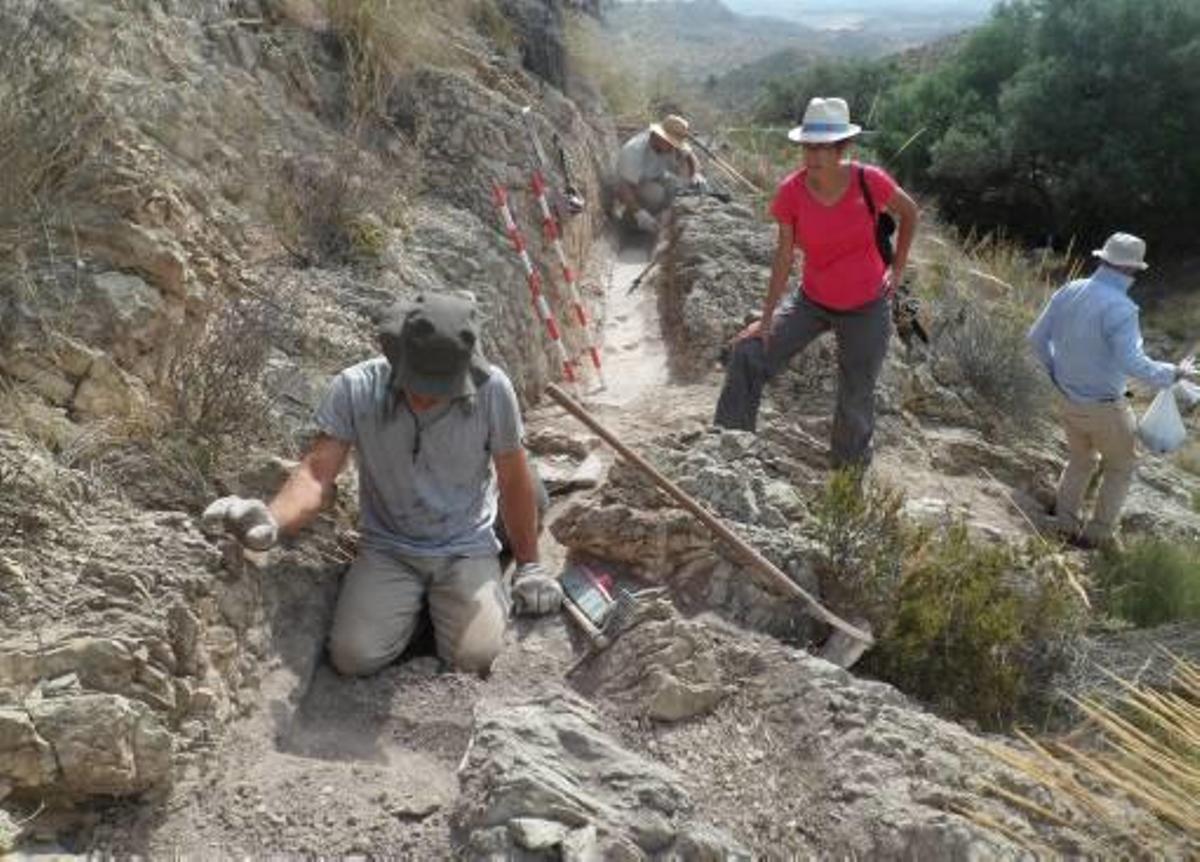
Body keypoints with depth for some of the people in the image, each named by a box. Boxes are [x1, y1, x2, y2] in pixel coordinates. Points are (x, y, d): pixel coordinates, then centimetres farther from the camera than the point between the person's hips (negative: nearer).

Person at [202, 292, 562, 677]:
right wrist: (272, 520, -41)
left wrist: (529, 565, 5)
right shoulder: (355, 389, -16)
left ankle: (445, 607, 16)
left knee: (477, 657, -20)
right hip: (387, 550, 1)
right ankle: (412, 606, 16)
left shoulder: (492, 391, -17)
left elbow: (514, 482, -4)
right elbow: (317, 473, -19)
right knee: (354, 657, -18)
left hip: (466, 549, 0)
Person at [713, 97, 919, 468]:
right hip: (812, 301, 1)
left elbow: (909, 213, 1)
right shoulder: (791, 192, -16)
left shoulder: (869, 181, -19)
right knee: (747, 355, -13)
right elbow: (784, 255, -9)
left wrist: (897, 268, 2)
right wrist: (767, 318, -9)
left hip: (866, 309, -1)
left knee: (856, 402, 9)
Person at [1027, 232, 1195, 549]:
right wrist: (1172, 374, -16)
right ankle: (1098, 533, 25)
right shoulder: (1119, 307, -27)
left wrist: (1056, 372, 18)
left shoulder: (1069, 291, -5)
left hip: (1068, 400, 6)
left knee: (1080, 460, 29)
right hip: (1104, 409, -6)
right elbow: (1132, 363, -33)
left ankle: (1065, 525, 33)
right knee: (1120, 466, 20)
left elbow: (1037, 337, 4)